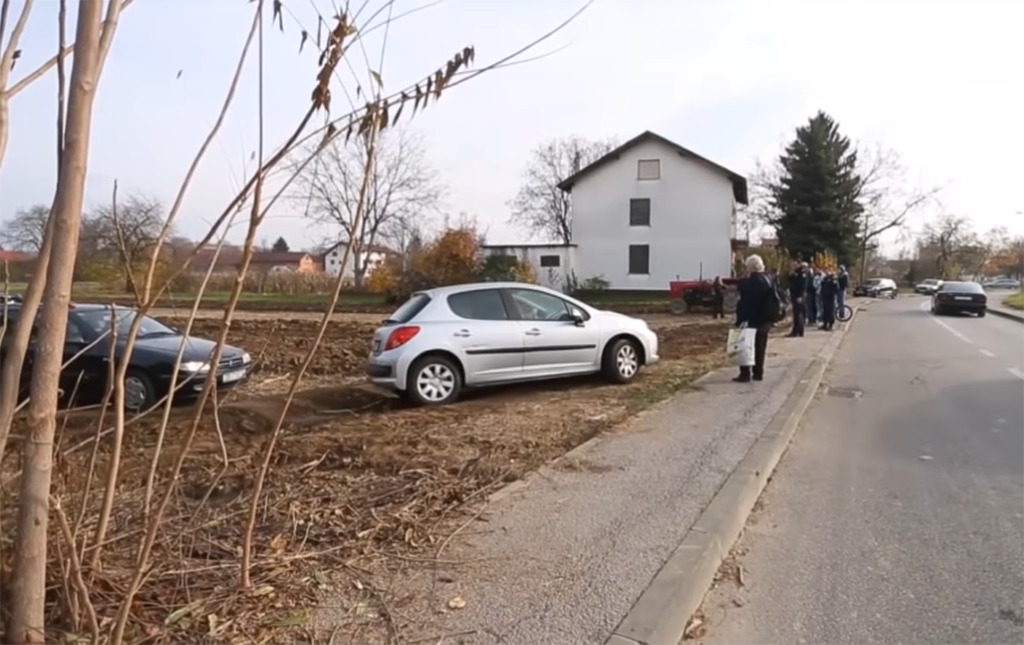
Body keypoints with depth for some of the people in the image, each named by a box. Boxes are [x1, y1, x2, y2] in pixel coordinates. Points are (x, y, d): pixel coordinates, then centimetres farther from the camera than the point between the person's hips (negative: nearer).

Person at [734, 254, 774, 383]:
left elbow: (745, 303, -21)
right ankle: (758, 373, 18)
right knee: (760, 347, 14)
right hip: (764, 319, 8)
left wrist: (741, 319, -17)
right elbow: (773, 299, 12)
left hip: (750, 320, -8)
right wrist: (770, 317, 17)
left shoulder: (748, 282, -19)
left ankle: (745, 374, 1)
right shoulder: (769, 279, 7)